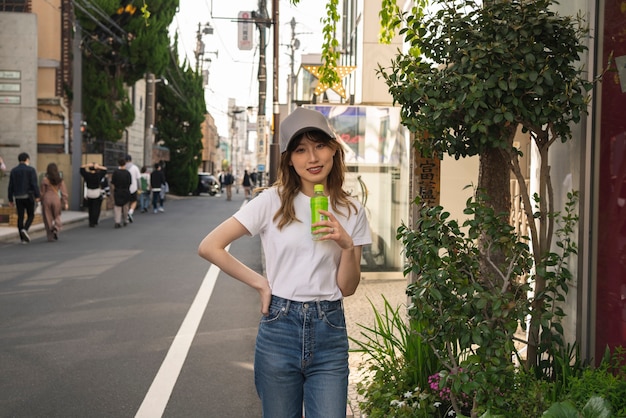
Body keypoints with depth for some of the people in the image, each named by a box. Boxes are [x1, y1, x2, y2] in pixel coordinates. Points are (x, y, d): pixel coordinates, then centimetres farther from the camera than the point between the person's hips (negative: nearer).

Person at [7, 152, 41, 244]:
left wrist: (10, 200, 9)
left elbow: (10, 186, 5)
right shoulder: (31, 170, -6)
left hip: (18, 197, 4)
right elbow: (34, 184, -15)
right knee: (31, 215, 9)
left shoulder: (13, 171, 7)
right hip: (29, 196, -4)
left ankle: (23, 238, 4)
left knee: (20, 217, 6)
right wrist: (37, 196, -16)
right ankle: (25, 229, -17)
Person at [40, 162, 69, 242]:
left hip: (46, 199, -1)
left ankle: (50, 237, 7)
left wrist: (42, 202, 10)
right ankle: (56, 228, -11)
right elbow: (64, 192, -3)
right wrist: (65, 203, -1)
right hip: (56, 199, 1)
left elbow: (42, 192, 0)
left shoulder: (45, 179, -4)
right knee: (57, 216, 17)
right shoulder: (60, 180, 0)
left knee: (48, 218, 6)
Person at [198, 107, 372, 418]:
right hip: (280, 326, -1)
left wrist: (347, 245, -13)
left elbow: (347, 288, 3)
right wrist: (260, 283, -5)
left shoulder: (351, 211, 4)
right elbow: (209, 247, -7)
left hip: (329, 333, 1)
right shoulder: (273, 201, -4)